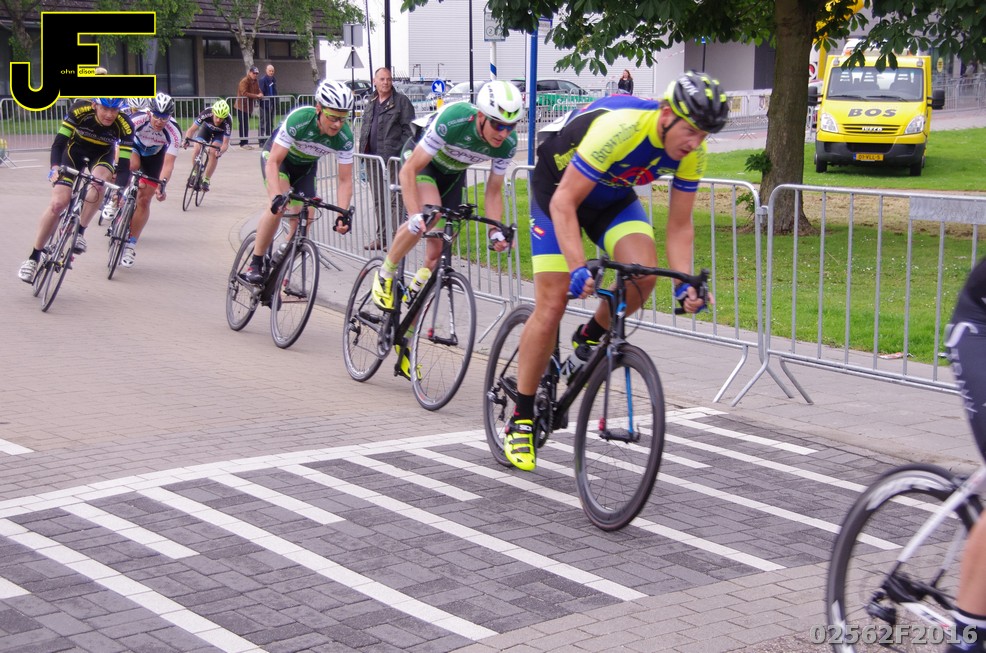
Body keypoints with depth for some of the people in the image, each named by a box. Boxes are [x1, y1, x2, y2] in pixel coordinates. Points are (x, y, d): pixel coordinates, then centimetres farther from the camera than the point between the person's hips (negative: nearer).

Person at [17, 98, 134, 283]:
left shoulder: (125, 126, -30)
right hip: (76, 149, 0)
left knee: (99, 180, -35)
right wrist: (55, 167, -50)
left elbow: (124, 166, -31)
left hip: (103, 154, 0)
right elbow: (58, 143, -31)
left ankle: (80, 231, -16)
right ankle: (34, 257, -1)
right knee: (58, 202, -13)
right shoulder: (80, 113, -31)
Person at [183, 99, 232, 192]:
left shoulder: (228, 122, -38)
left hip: (219, 132, -1)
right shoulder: (206, 113, -37)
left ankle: (206, 180, -8)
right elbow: (192, 129, -30)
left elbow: (225, 143, -34)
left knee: (213, 152, -23)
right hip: (207, 128, 1)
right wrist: (186, 139, -48)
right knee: (197, 149, -18)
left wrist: (221, 151, -55)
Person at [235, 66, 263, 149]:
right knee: (243, 125, -7)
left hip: (249, 107, 8)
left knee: (246, 125, 11)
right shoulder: (244, 81, -15)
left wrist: (260, 95, -14)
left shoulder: (256, 82, 11)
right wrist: (257, 96, -26)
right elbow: (244, 93, -25)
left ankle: (245, 142, 15)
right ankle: (243, 143, -4)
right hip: (242, 106, -8)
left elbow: (258, 92, 11)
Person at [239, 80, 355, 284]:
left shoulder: (344, 137, -29)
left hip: (306, 167, 4)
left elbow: (345, 180, -21)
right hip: (277, 155, -4)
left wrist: (343, 215, -34)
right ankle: (254, 265, -18)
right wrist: (277, 197, -50)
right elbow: (273, 162, -36)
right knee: (278, 207, -28)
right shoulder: (298, 120, -39)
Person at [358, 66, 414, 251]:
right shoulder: (370, 102, 18)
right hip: (373, 158, 7)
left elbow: (408, 130, -8)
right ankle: (381, 237, 20)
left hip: (393, 158, -7)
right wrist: (363, 150, 16)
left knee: (394, 199, -8)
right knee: (378, 200, 12)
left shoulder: (401, 101, -3)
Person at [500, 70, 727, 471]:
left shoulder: (692, 152, -20)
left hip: (614, 198, 5)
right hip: (559, 189, -5)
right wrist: (579, 268, -45)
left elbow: (679, 227, -10)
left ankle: (590, 337, 7)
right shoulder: (620, 127, -38)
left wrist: (684, 283, -24)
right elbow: (564, 203, -35)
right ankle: (521, 419, 5)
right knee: (552, 307, -9)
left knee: (643, 274, -24)